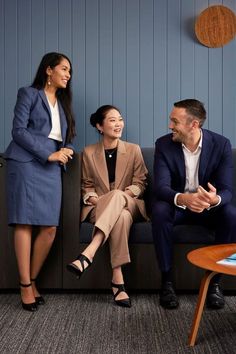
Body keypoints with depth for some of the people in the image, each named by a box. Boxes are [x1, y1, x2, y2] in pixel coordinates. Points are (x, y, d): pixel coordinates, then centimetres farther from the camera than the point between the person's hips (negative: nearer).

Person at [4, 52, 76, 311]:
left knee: (49, 228, -4)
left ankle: (31, 280, 10)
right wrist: (48, 154, -12)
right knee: (25, 223, -8)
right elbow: (18, 130, -6)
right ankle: (25, 286, -2)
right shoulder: (29, 94, 5)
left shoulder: (62, 102, 24)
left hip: (51, 168, 6)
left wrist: (66, 152, 1)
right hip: (26, 163, -5)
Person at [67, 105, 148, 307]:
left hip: (129, 204, 0)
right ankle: (118, 280, -43)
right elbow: (86, 185, 13)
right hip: (99, 209, 0)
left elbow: (140, 183, 6)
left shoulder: (133, 150, 10)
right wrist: (92, 197, -11)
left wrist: (127, 192, -16)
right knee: (121, 216, -39)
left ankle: (88, 254, -50)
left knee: (117, 196, -40)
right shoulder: (89, 153, 10)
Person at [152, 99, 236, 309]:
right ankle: (167, 280, -20)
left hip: (209, 205, 1)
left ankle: (215, 280, -12)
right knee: (160, 210, -33)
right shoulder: (164, 144, -12)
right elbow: (161, 186, -22)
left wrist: (215, 199, -43)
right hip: (176, 203, 0)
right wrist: (182, 198, -45)